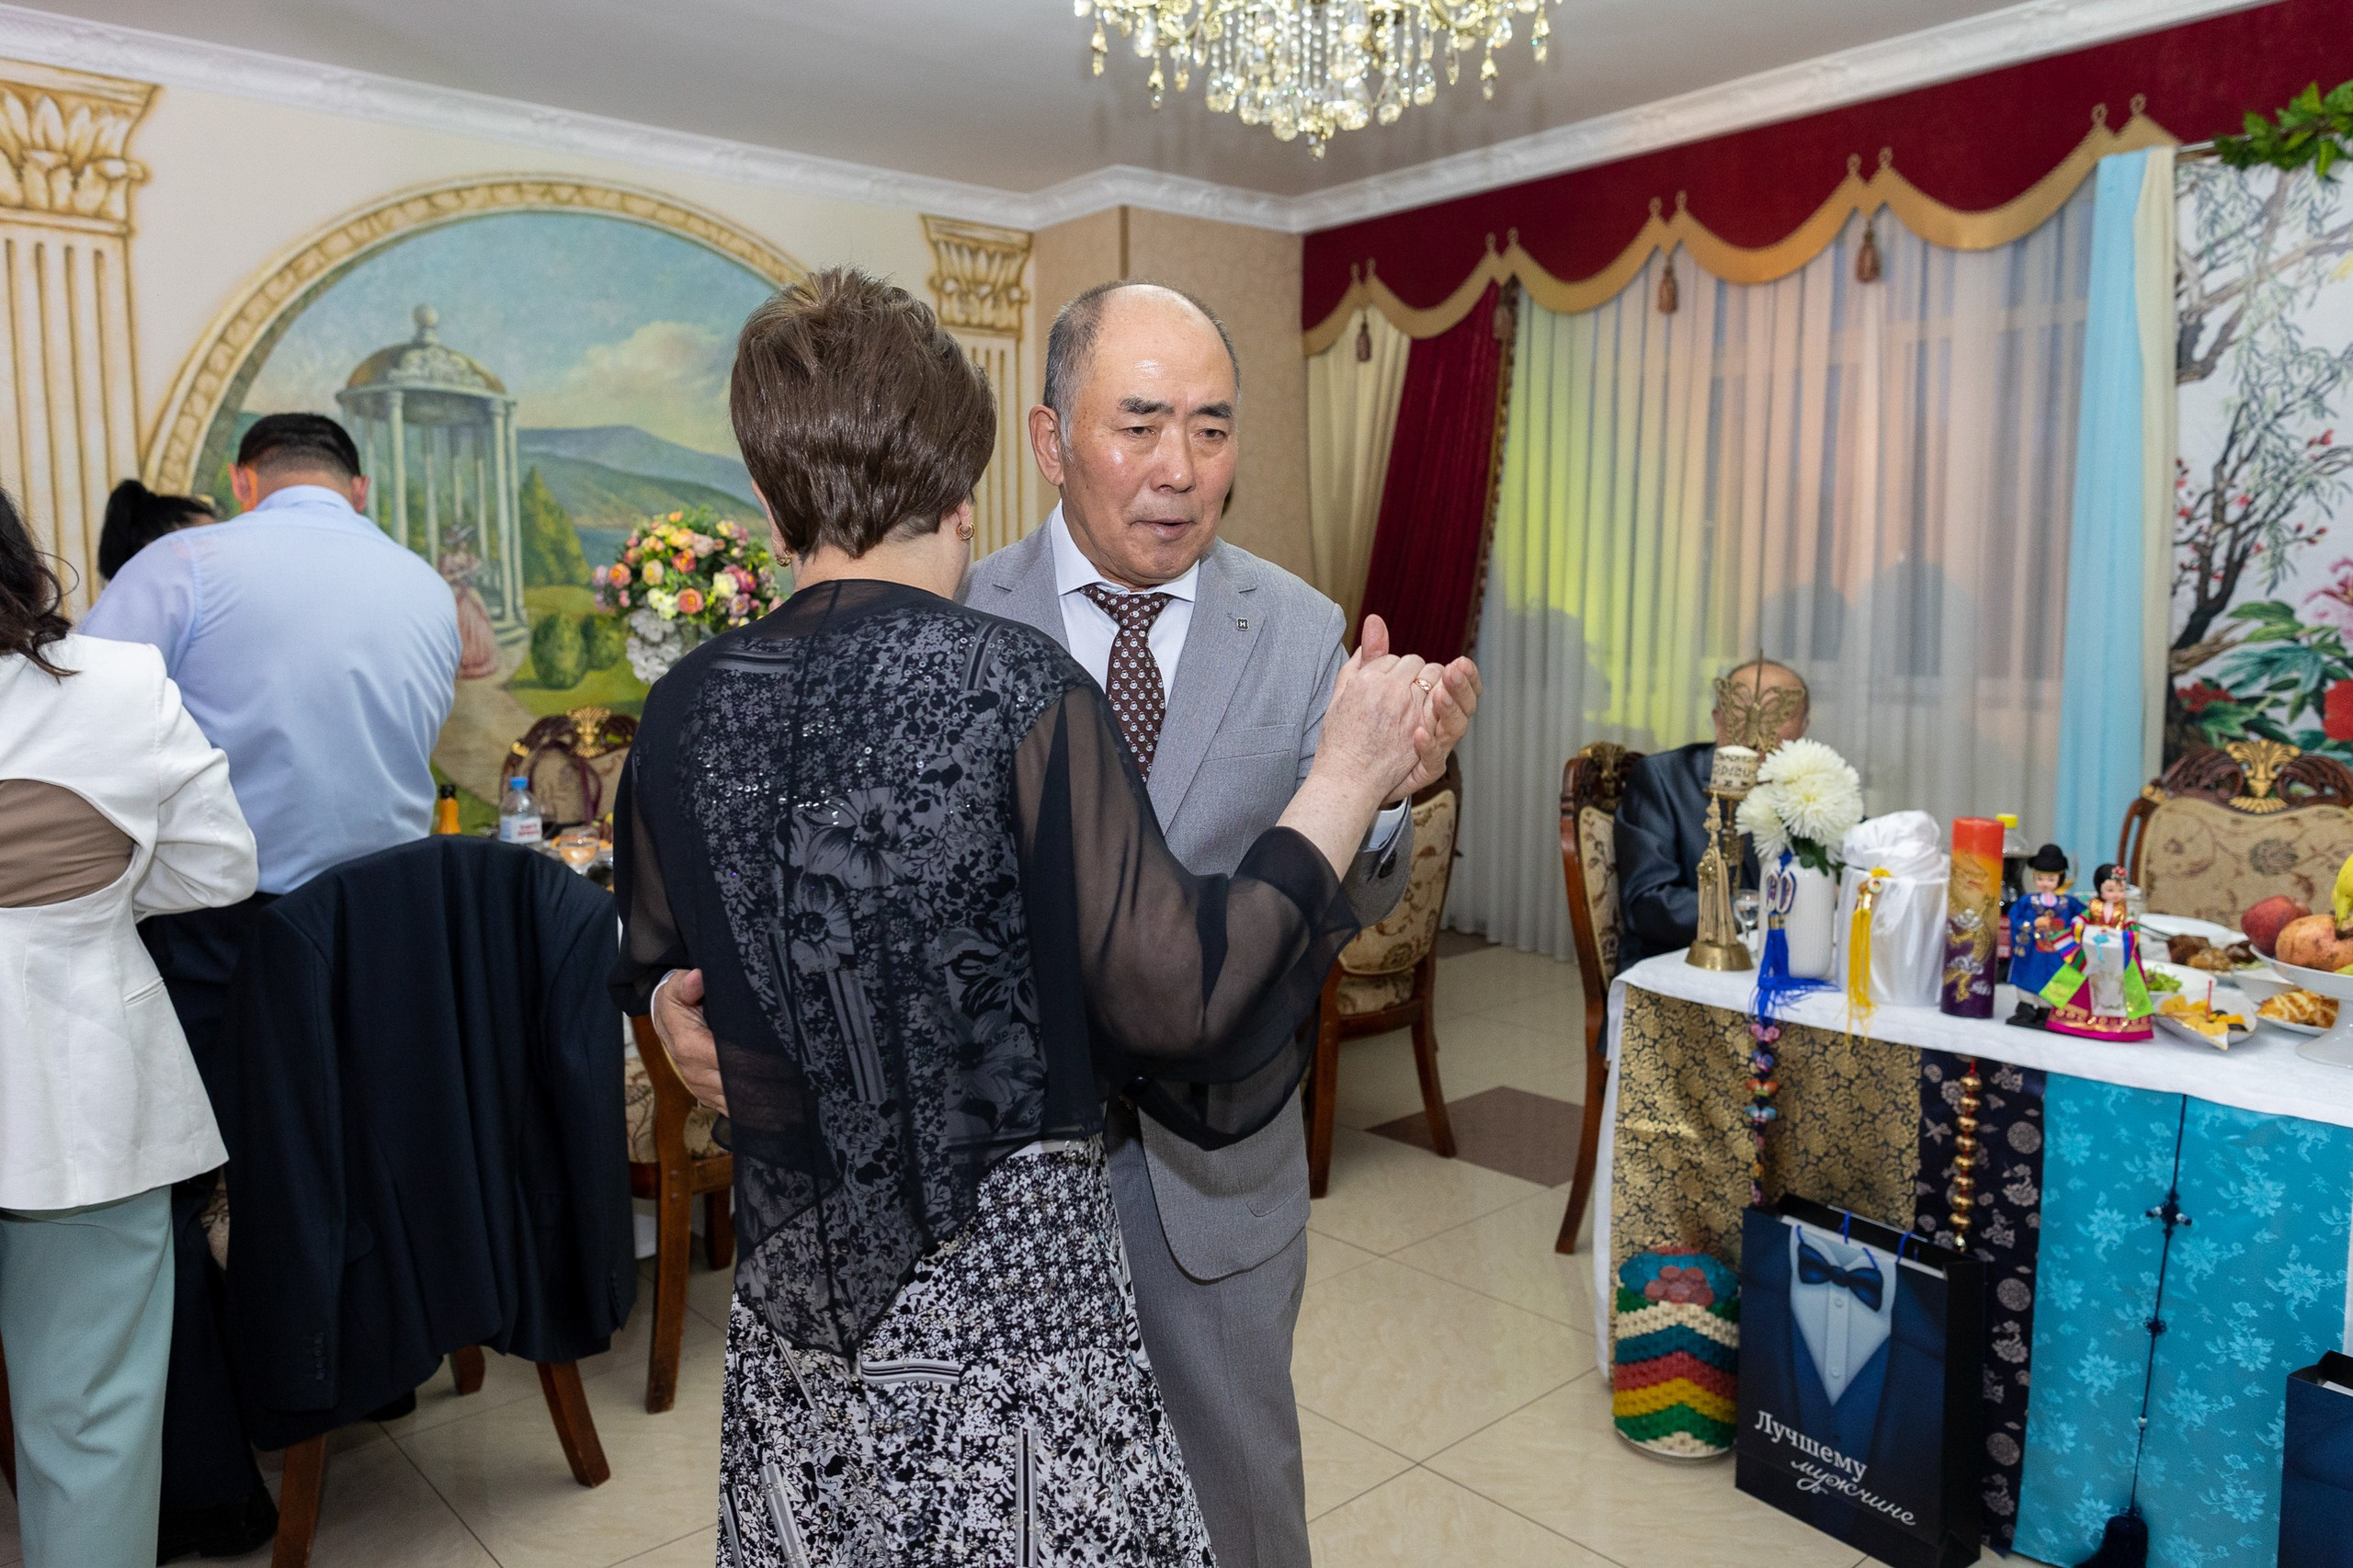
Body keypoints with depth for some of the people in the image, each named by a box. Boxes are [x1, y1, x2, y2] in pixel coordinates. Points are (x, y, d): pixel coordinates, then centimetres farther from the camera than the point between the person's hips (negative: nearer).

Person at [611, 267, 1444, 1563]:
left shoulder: (684, 711, -4)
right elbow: (1175, 1001, -18)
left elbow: (653, 979, 10)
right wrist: (1344, 786, -11)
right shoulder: (1019, 689, -19)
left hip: (790, 1276, 5)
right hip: (1009, 1275, -5)